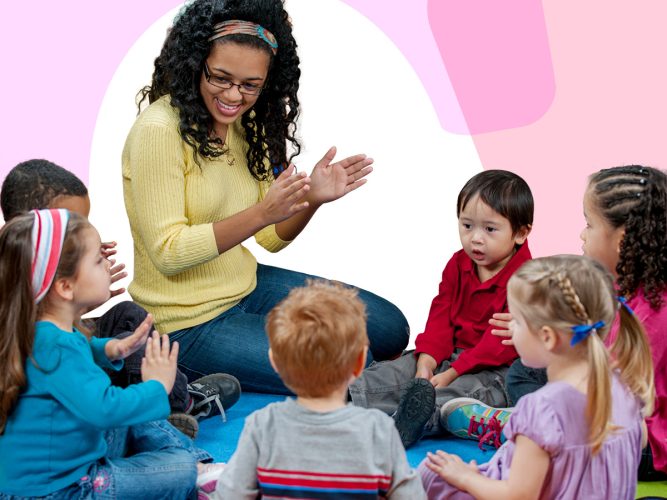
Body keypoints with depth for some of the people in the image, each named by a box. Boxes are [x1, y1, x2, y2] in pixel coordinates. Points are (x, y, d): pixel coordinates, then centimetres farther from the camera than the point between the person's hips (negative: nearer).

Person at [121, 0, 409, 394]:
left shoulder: (245, 124, 3)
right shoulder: (160, 130, -20)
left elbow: (271, 238, 6)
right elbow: (167, 254, -23)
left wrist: (312, 199, -14)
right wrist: (260, 214, -32)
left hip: (247, 285, 8)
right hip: (190, 321, -8)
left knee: (391, 330, 6)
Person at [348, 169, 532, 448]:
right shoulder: (458, 264, 9)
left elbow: (502, 342, -19)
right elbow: (440, 315, 6)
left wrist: (451, 374, -23)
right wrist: (426, 361, -12)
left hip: (496, 368, -8)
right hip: (450, 354, 8)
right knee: (389, 374, -8)